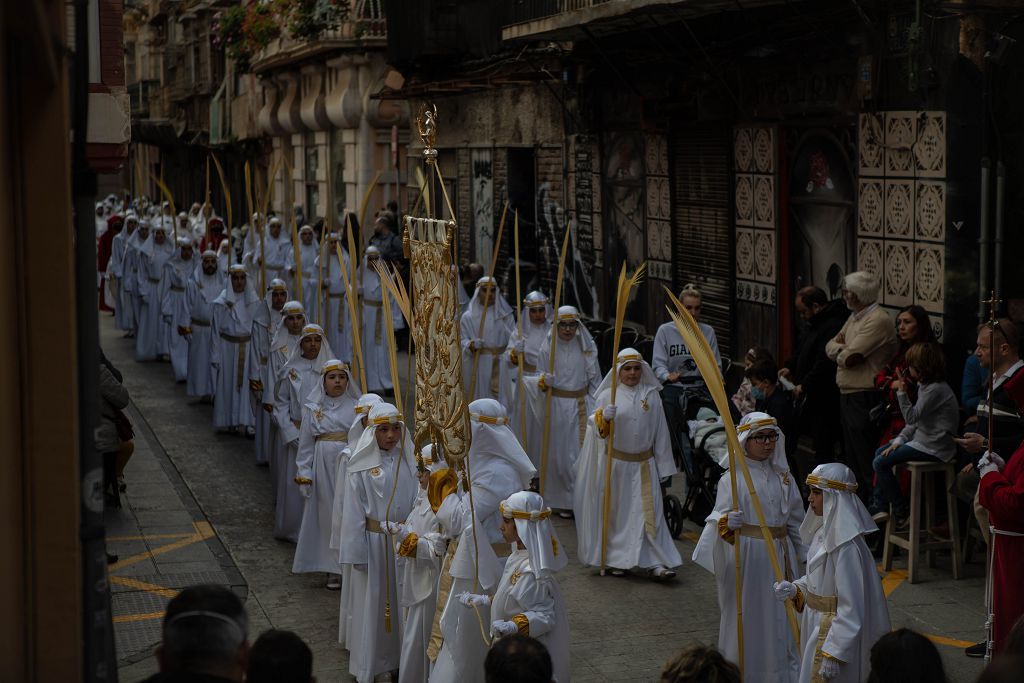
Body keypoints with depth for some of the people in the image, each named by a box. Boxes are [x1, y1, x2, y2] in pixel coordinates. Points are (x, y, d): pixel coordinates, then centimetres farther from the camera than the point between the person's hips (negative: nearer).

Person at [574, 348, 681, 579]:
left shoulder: (651, 395, 5)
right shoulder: (608, 395, 0)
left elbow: (660, 431, 10)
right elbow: (598, 431, -4)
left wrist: (663, 466, 9)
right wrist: (604, 417, -27)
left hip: (644, 464, 1)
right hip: (615, 463, -1)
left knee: (649, 512, -4)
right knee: (616, 512, 6)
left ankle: (655, 563, -6)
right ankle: (616, 559, 18)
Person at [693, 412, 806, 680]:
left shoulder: (783, 477, 8)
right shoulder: (733, 478, -8)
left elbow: (795, 519, 15)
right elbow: (719, 517, -11)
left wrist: (800, 553, 15)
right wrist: (727, 522, -34)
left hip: (779, 554, 5)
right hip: (746, 556, -5)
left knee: (780, 613, 9)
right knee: (747, 613, 2)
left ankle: (782, 668, 20)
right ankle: (742, 670, 14)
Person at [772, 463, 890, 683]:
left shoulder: (847, 546, -24)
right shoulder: (825, 532, 3)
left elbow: (851, 609, -24)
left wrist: (833, 654, -22)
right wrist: (794, 589, -1)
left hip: (837, 632, -9)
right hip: (818, 627, 9)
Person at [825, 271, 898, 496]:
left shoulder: (877, 321, -17)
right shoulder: (854, 317, 16)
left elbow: (849, 357, -21)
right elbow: (830, 346, 17)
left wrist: (839, 350, 1)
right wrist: (841, 348, -6)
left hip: (864, 399, -10)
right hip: (847, 395, 10)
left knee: (864, 463, -7)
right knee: (851, 456, 16)